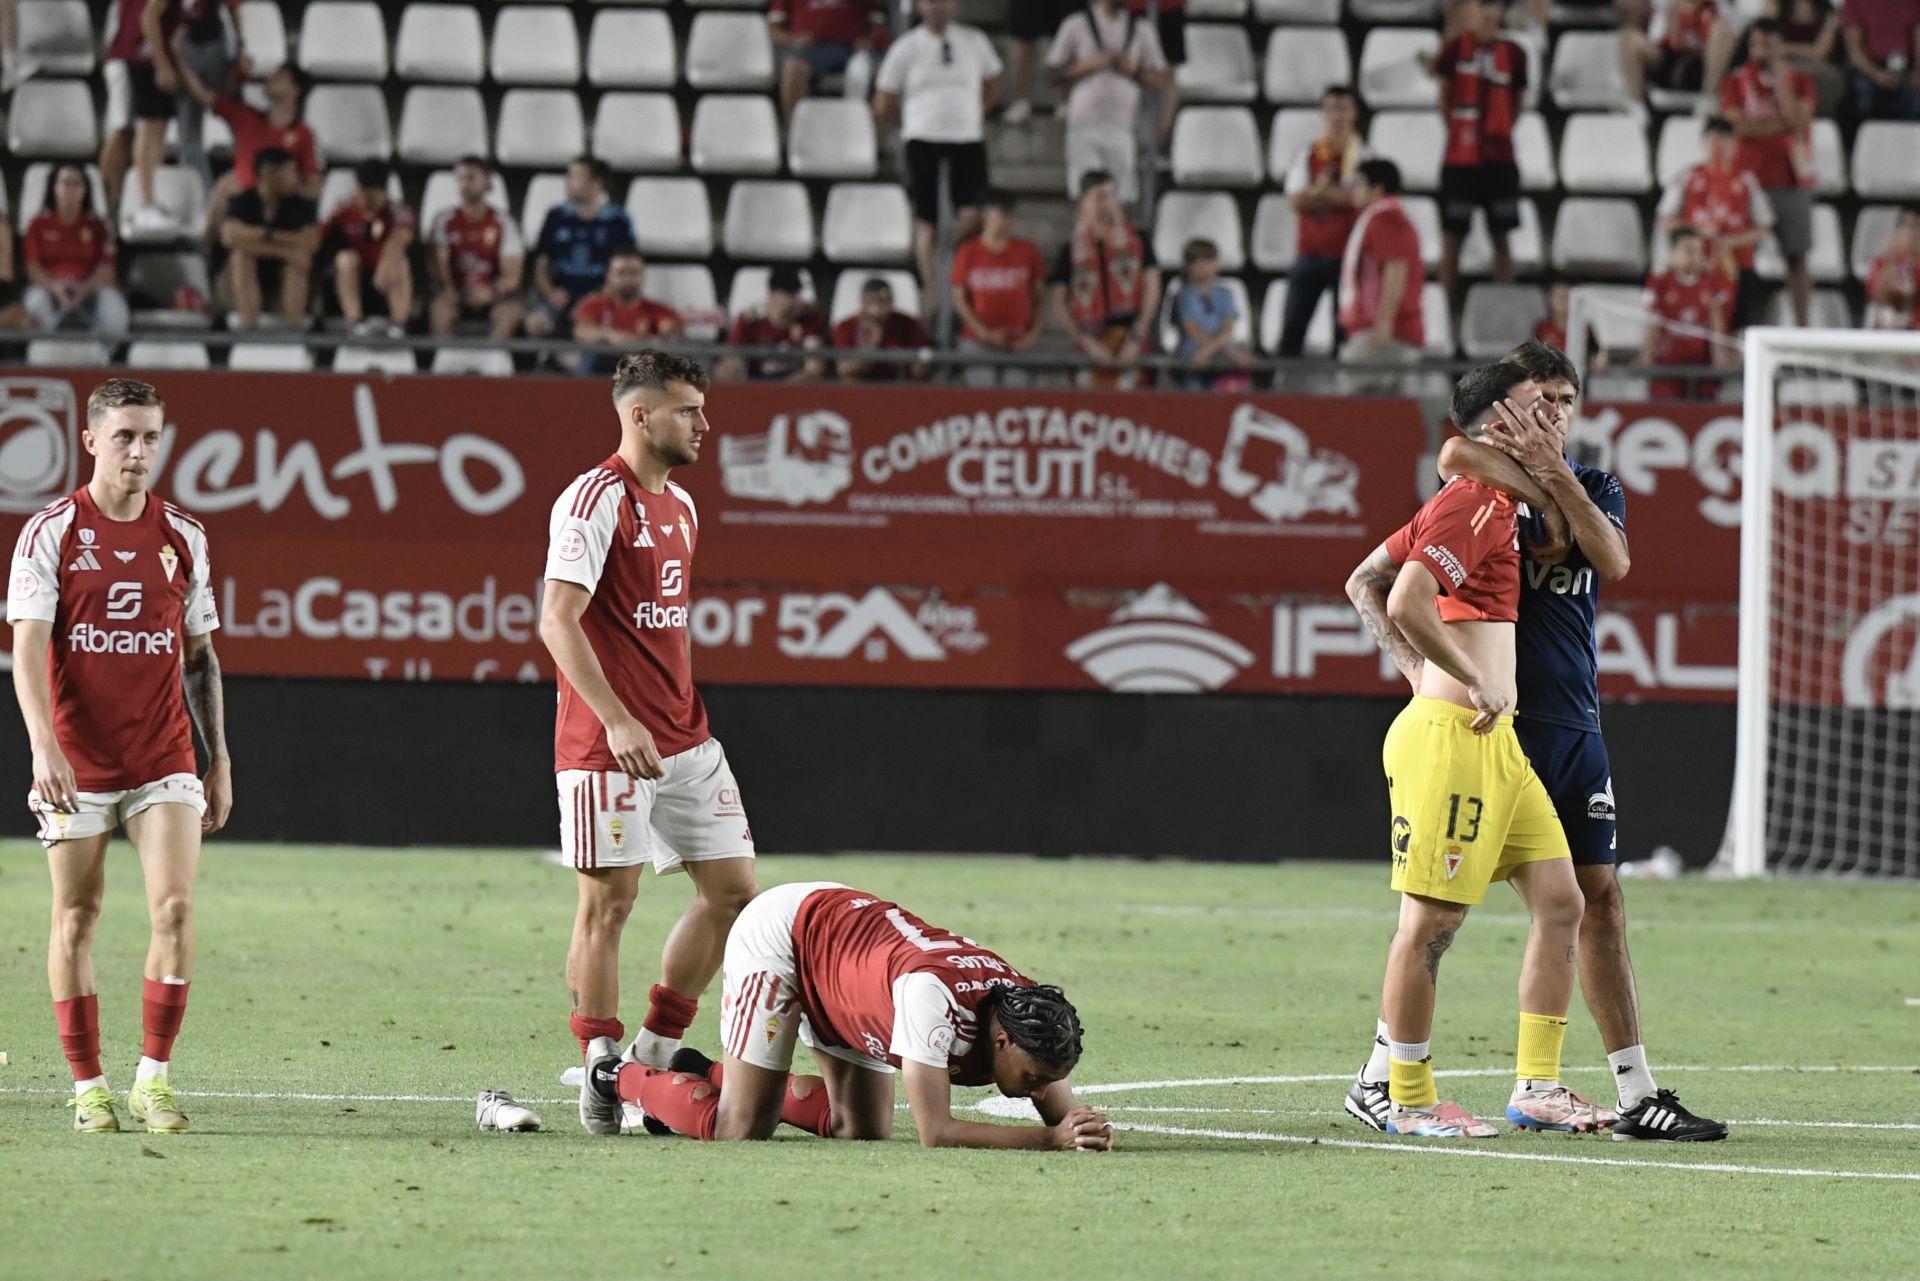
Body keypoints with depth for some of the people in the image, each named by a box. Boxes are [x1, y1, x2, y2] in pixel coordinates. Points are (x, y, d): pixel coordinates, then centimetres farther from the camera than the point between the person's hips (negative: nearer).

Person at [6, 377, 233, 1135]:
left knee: (174, 908, -11)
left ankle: (154, 1076, -1)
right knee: (76, 920, 3)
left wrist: (219, 760, 12)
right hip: (76, 766, -2)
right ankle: (87, 1086, 12)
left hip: (163, 761, 2)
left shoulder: (182, 537, 7)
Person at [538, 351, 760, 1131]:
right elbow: (557, 620, -19)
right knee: (608, 901, -4)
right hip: (608, 744, -9)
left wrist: (684, 715, 19)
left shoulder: (681, 506, 16)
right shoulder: (597, 499, -11)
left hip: (684, 739, 9)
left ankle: (654, 1053, 15)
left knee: (732, 887, 5)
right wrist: (617, 720, -26)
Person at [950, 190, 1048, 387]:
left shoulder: (1028, 251, 6)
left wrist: (1034, 333, -4)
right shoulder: (968, 253, 4)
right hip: (978, 345, 0)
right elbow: (959, 300, 4)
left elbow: (1040, 298, 10)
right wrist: (984, 333, -6)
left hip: (1018, 343, 0)